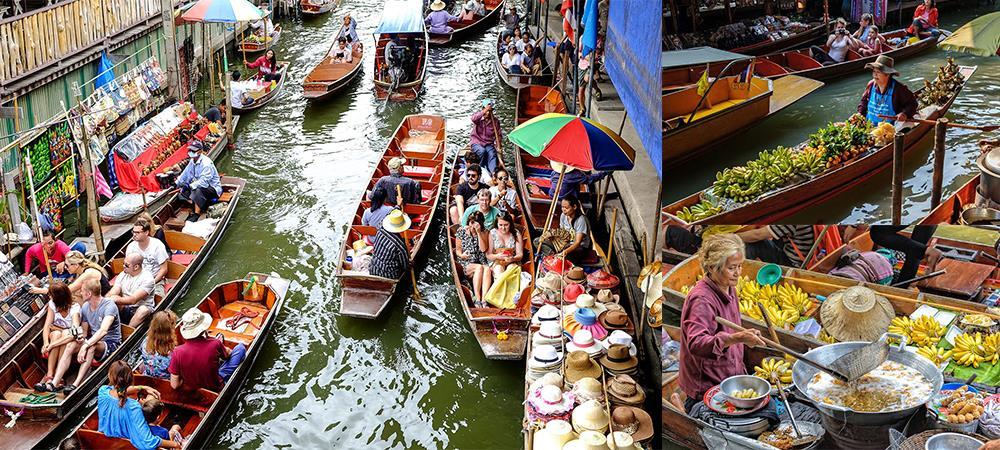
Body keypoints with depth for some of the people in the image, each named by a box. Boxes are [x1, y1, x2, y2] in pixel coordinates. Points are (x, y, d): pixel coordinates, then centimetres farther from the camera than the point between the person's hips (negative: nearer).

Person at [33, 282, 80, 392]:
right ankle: (50, 375, -37)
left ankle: (57, 378, -38)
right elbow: (47, 326, -13)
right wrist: (46, 343, -33)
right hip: (55, 335, 3)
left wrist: (52, 345, -41)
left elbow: (74, 333, -35)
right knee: (56, 333, -31)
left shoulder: (75, 308, -22)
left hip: (70, 340, -3)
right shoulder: (52, 304, -7)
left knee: (65, 333, -35)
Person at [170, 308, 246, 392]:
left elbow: (174, 385, -19)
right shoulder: (215, 344, -27)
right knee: (241, 348, 9)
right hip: (216, 388, -3)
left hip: (190, 390, 3)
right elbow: (228, 354, -1)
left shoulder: (178, 352, -25)